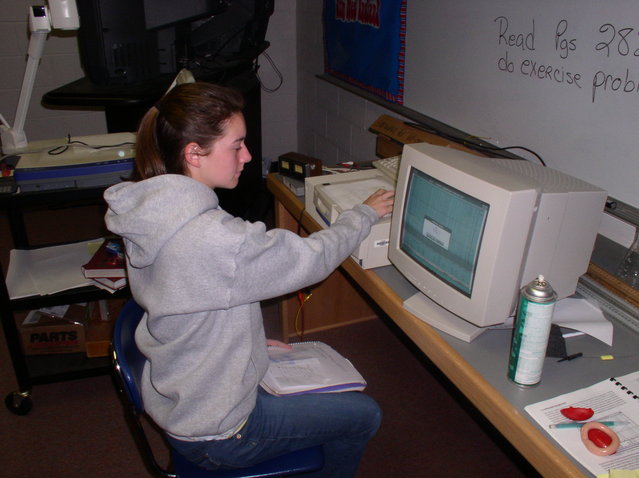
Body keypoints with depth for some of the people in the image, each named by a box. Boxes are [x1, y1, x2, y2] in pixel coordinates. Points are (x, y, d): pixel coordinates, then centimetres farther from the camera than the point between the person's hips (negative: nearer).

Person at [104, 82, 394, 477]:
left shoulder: (152, 215, -6)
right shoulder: (214, 239, -35)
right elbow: (309, 258, -22)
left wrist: (255, 343, 7)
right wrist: (365, 214, -5)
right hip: (216, 434, -8)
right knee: (365, 415, 9)